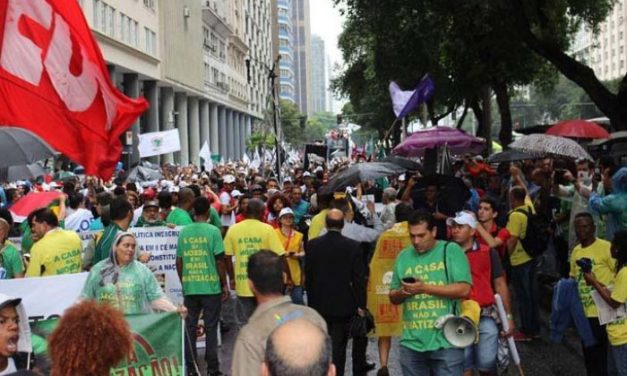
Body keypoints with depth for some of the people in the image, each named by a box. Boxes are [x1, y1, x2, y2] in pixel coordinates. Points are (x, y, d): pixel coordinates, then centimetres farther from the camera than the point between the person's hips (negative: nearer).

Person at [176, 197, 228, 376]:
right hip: (210, 286, -3)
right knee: (211, 327, 5)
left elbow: (179, 262, 6)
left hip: (189, 287, 3)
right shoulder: (213, 231, -7)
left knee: (190, 326, 10)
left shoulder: (184, 232, 3)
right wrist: (225, 284, 1)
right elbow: (219, 260, -8)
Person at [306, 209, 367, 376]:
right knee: (338, 346, 3)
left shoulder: (312, 245, -5)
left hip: (319, 305, 2)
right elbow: (359, 279, -9)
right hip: (343, 305, -2)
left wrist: (311, 301, 12)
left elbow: (308, 276, 2)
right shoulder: (353, 246, -11)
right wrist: (360, 305, 0)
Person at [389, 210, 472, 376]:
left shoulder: (451, 250, -2)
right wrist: (402, 293, -7)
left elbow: (464, 289, -12)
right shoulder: (403, 256, 11)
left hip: (446, 342, -4)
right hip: (411, 343, 4)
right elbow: (393, 298, 16)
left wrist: (425, 288, -16)